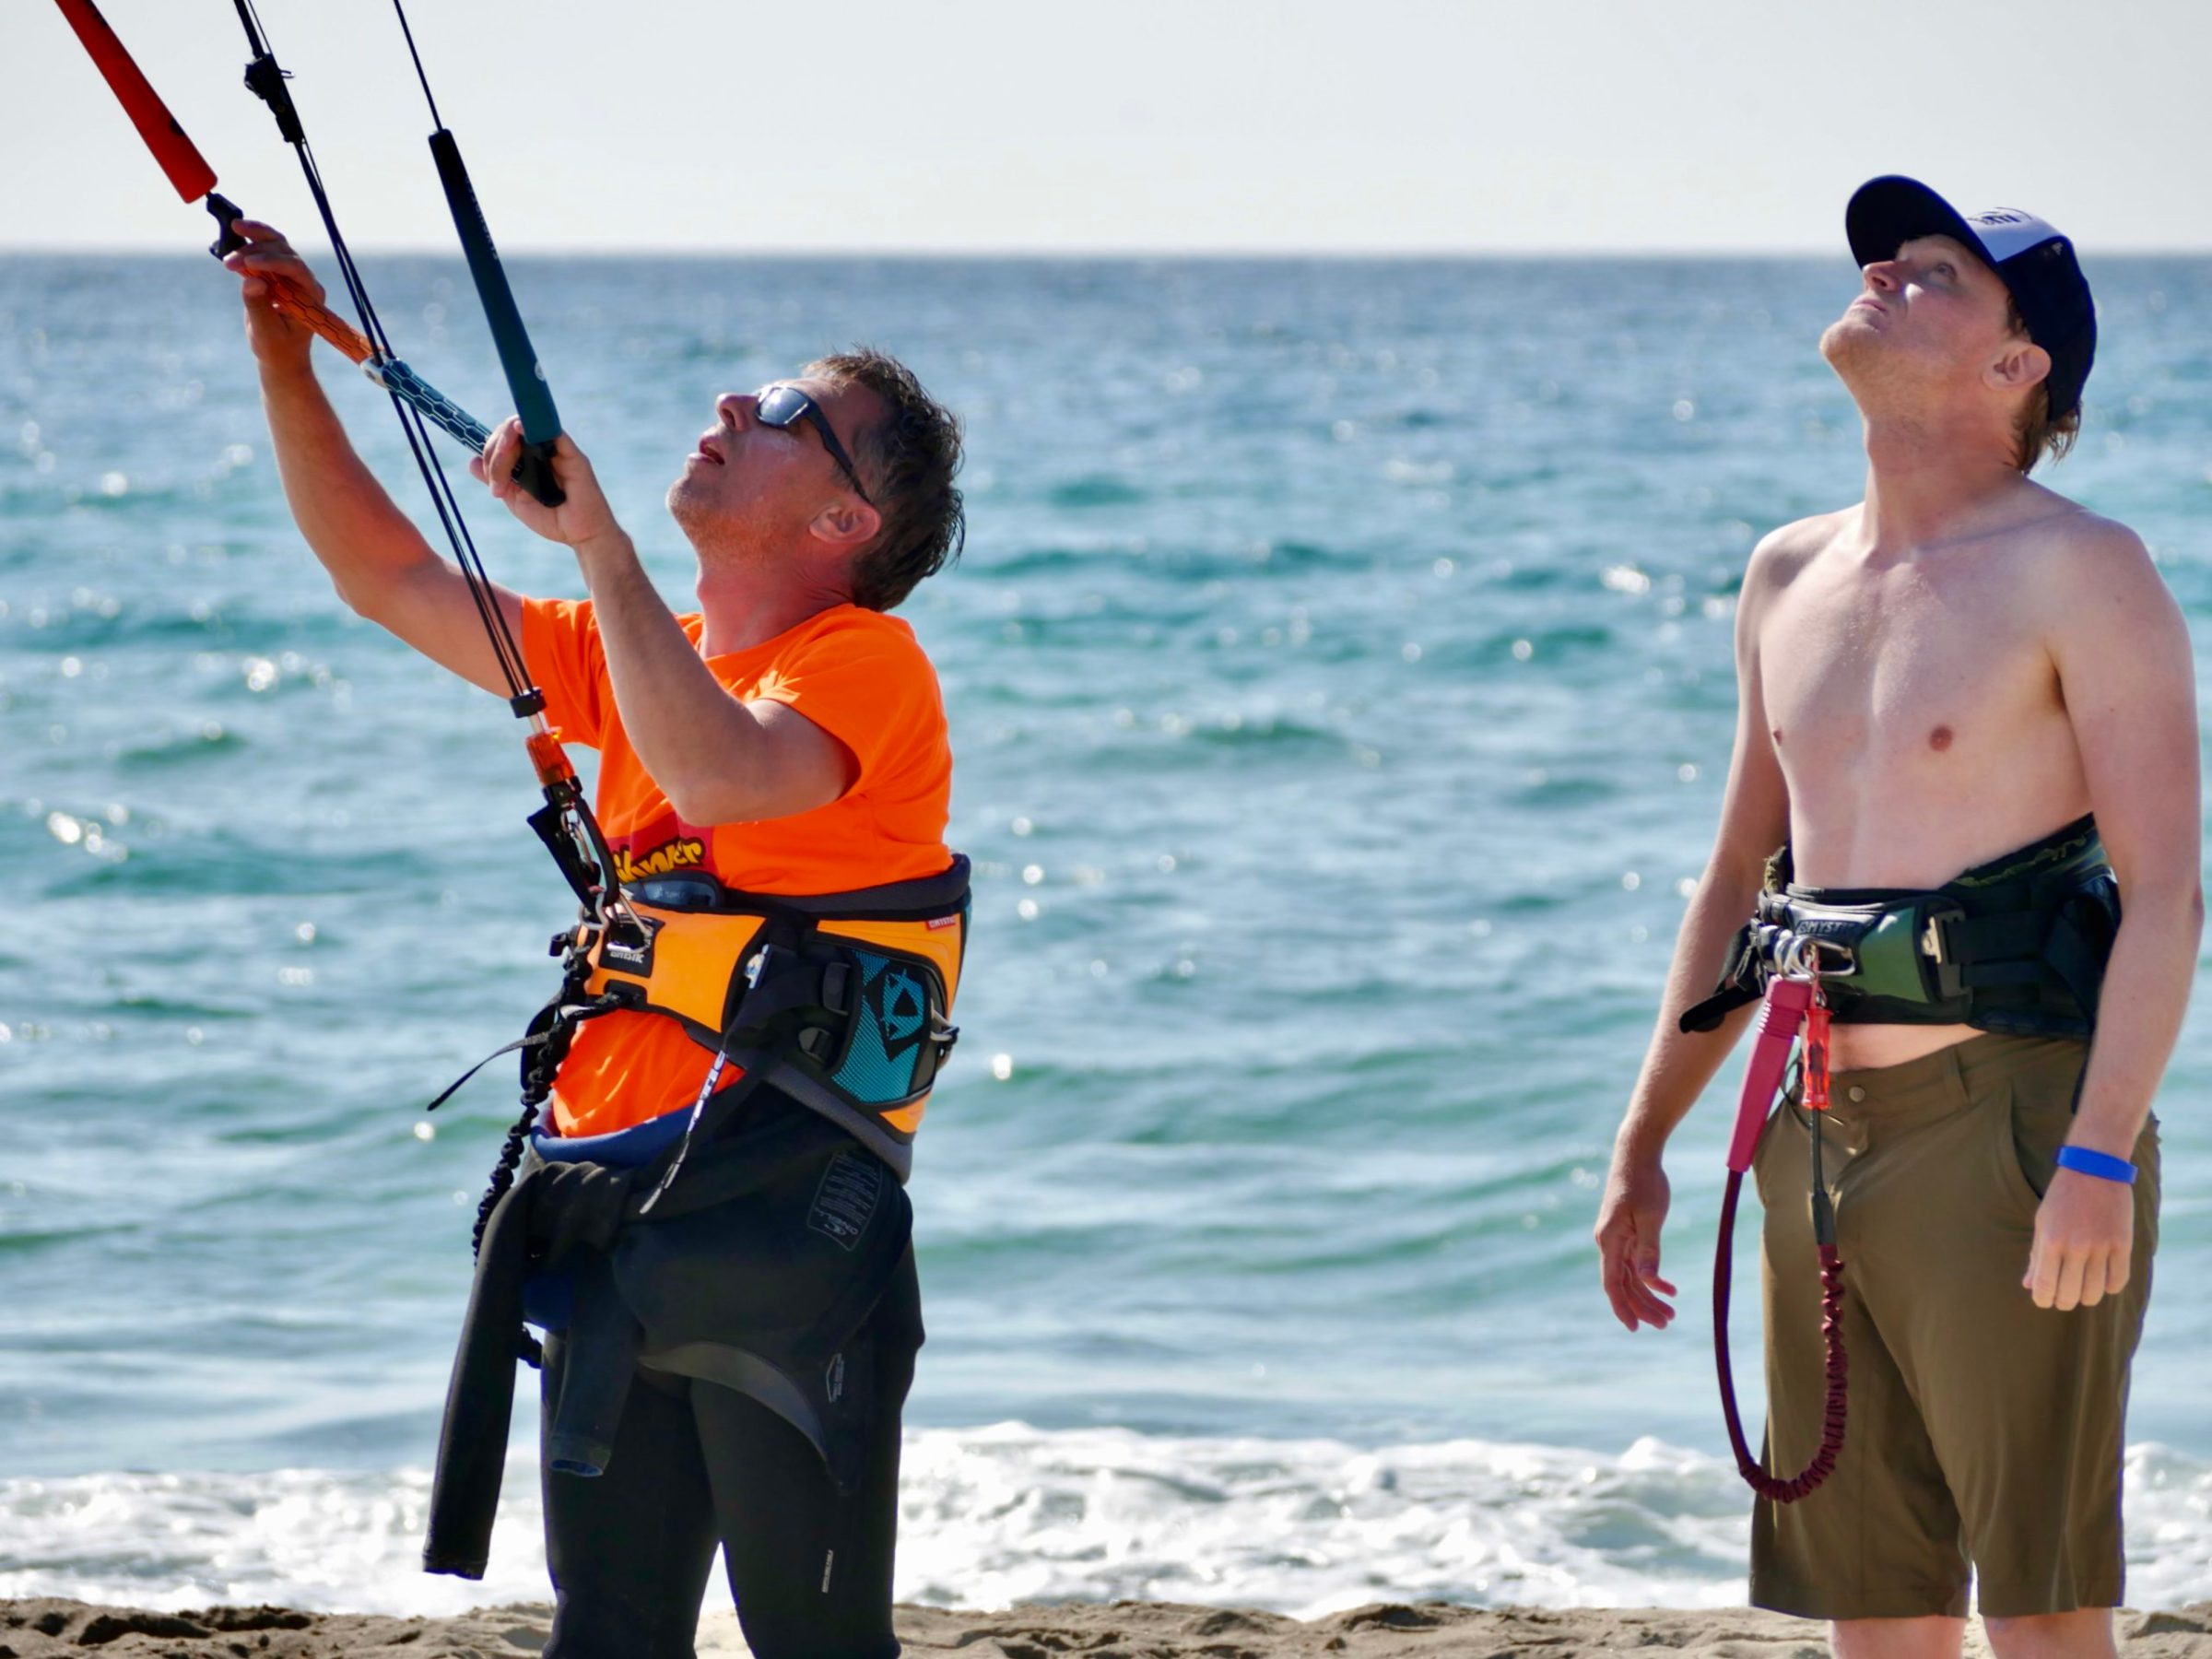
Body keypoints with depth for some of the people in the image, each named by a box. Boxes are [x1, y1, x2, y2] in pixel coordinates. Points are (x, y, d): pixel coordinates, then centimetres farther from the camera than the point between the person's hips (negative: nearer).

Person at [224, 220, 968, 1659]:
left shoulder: (867, 662, -7)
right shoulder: (643, 655, 18)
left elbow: (722, 775, -28)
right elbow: (395, 582, 22)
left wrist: (594, 533, -27)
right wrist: (288, 366, 12)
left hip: (780, 1219, -8)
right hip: (616, 1224, 8)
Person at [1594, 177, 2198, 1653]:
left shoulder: (2081, 573, -6)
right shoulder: (1791, 577, 15)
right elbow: (1738, 878, 23)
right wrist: (1643, 1145, 20)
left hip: (2006, 1131, -7)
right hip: (1825, 1133, 7)